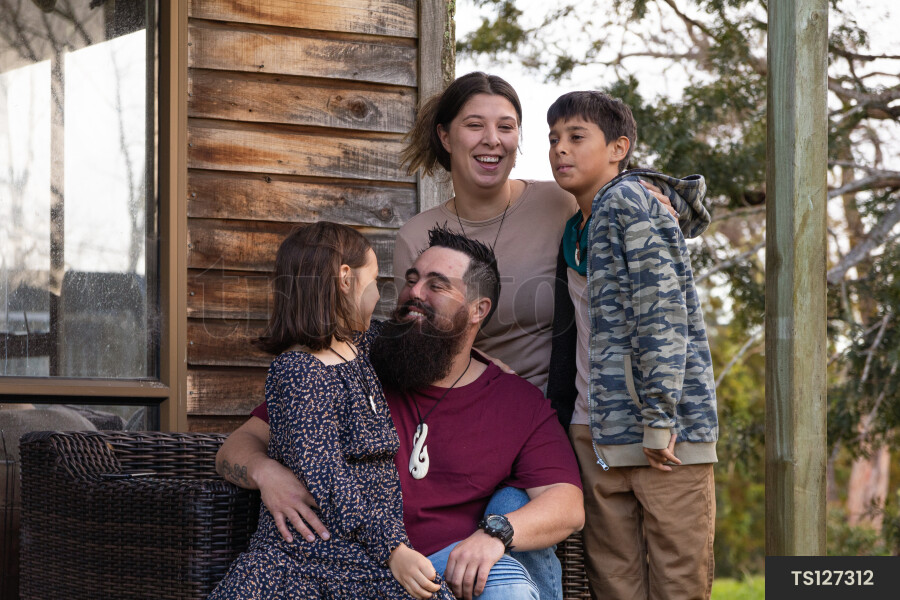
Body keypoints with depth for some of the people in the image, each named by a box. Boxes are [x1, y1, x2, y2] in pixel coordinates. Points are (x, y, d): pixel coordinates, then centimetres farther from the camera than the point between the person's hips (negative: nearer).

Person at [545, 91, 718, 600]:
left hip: (664, 428, -8)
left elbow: (664, 313, -16)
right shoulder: (577, 229, 18)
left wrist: (658, 419, -20)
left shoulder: (631, 203, -9)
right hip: (596, 432, 8)